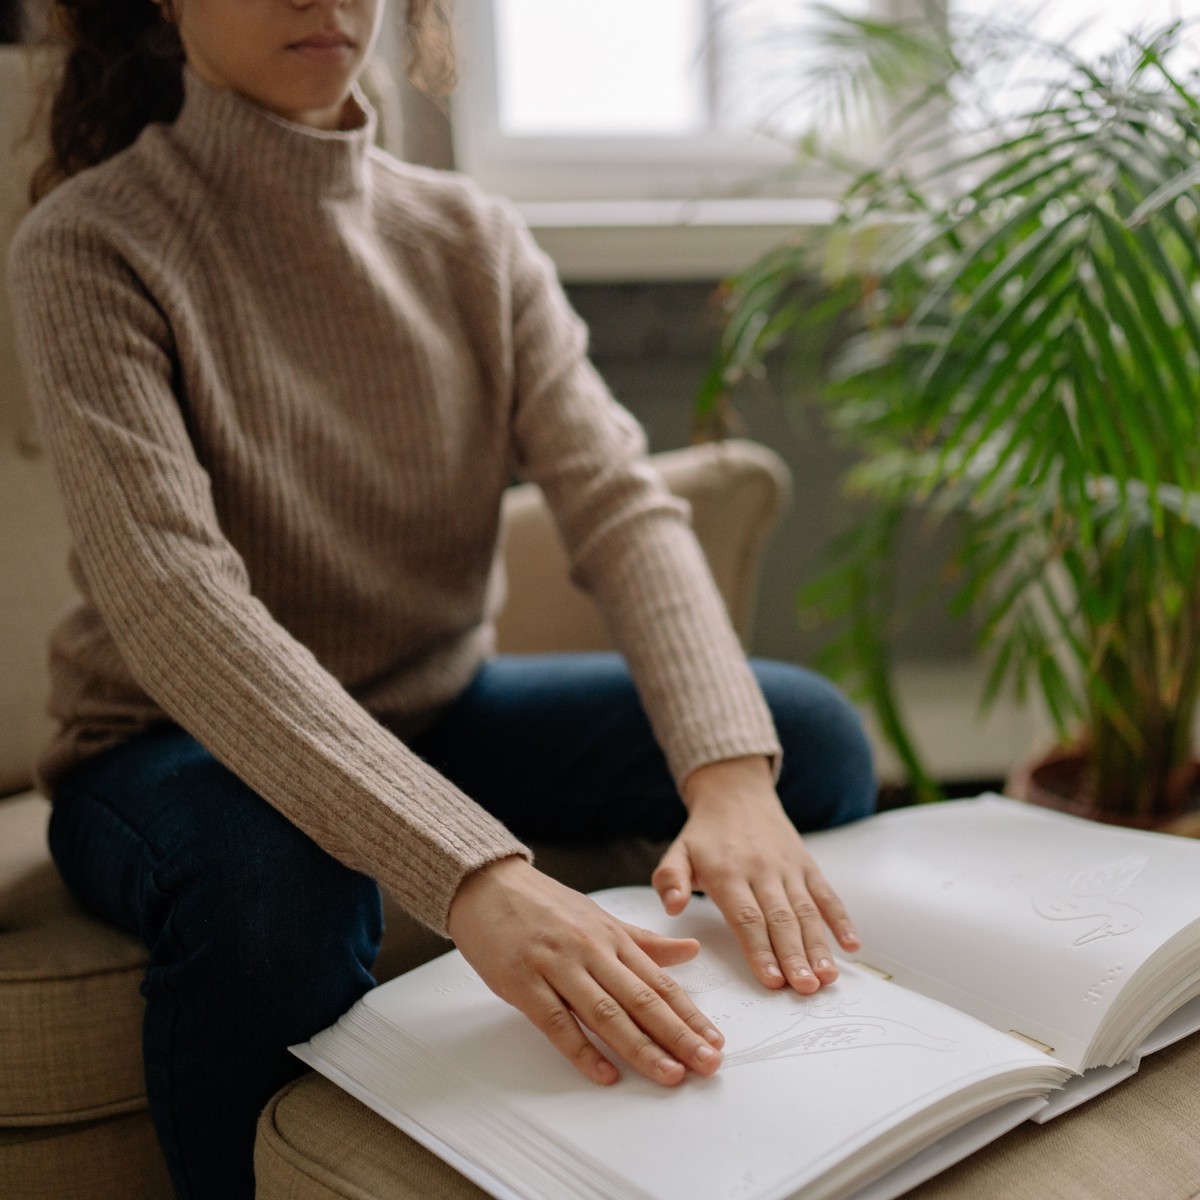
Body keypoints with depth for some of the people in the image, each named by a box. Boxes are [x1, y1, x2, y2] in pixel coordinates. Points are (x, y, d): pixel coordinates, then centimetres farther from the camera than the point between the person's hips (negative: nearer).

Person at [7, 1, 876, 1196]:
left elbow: (621, 506, -15)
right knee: (277, 874, -39)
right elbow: (173, 600, -31)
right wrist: (472, 874, -44)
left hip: (439, 709, 5)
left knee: (811, 732, -12)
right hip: (182, 744, -4)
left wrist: (731, 773, -34)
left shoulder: (473, 238, -2)